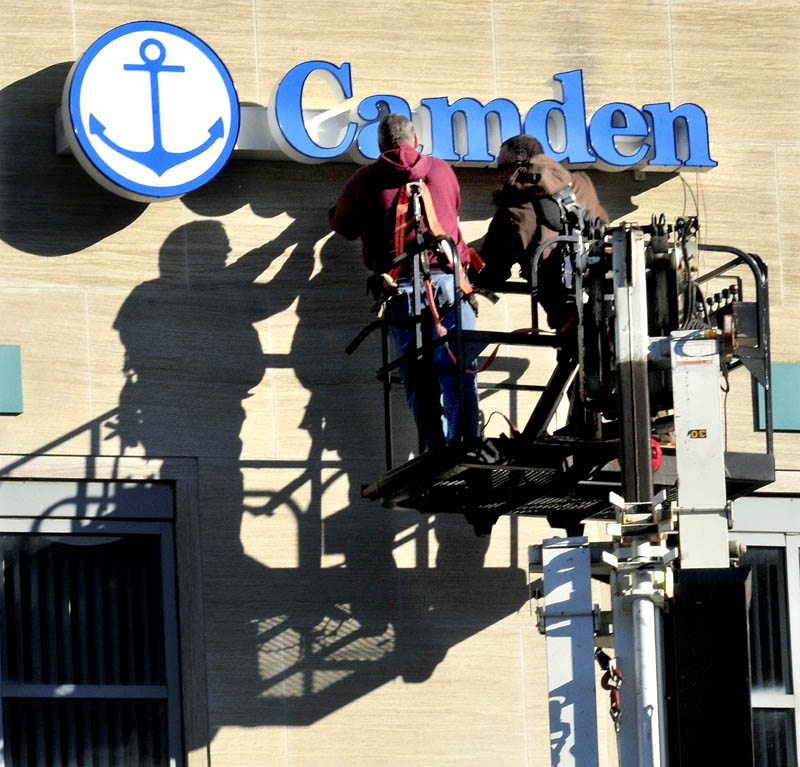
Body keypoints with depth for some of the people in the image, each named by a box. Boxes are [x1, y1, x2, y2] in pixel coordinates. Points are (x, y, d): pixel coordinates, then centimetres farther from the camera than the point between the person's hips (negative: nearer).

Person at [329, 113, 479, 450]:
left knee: (420, 385, 2)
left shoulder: (366, 178, 10)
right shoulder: (442, 170, 16)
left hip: (400, 288, 0)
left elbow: (342, 224, 24)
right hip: (448, 281, 1)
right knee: (459, 378, -3)